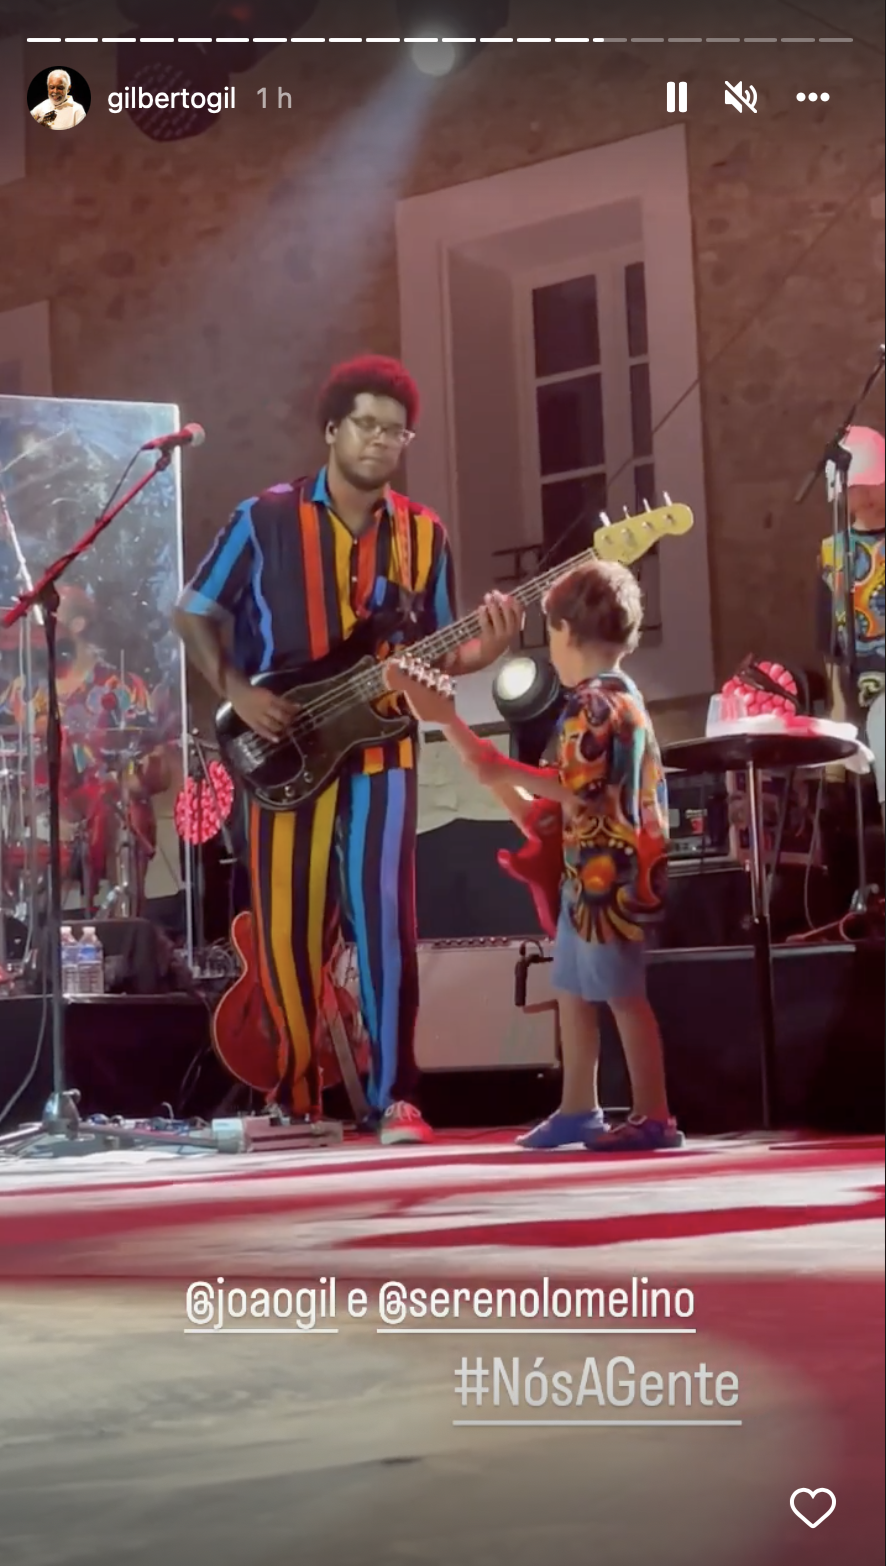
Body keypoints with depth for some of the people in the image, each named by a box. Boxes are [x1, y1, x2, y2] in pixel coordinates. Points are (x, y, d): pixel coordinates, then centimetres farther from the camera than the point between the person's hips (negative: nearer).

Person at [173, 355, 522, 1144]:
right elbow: (194, 614, 5)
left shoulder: (423, 534, 6)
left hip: (380, 751, 1)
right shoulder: (265, 518, -1)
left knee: (385, 917, -10)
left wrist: (483, 650, -11)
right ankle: (295, 1093, 18)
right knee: (289, 929, 3)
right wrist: (239, 693, -9)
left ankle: (394, 1096, -3)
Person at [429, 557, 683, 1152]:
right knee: (573, 990, 16)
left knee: (623, 994, -4)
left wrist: (509, 772, -12)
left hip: (607, 876, -10)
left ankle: (653, 1117, 1)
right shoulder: (620, 696, 15)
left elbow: (578, 793, -22)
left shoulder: (592, 704, -16)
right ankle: (579, 1109, 24)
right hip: (598, 872, 10)